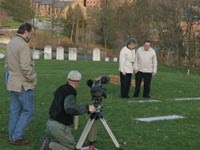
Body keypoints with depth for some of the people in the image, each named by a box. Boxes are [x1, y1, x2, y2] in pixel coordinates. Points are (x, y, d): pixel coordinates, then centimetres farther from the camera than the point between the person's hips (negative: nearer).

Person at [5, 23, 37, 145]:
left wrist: (13, 74, 16)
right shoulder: (23, 45, -20)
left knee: (15, 110, 15)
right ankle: (17, 136, 3)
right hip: (23, 84, -9)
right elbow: (26, 67, -23)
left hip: (12, 83, 9)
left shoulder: (10, 43, 10)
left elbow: (7, 63, 16)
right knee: (28, 110, 1)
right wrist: (33, 80, -11)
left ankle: (12, 136, 21)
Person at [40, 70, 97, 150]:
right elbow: (70, 109, -39)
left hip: (50, 123, 8)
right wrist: (87, 108, -35)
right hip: (60, 127, -8)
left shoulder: (60, 89, 6)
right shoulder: (70, 94, -19)